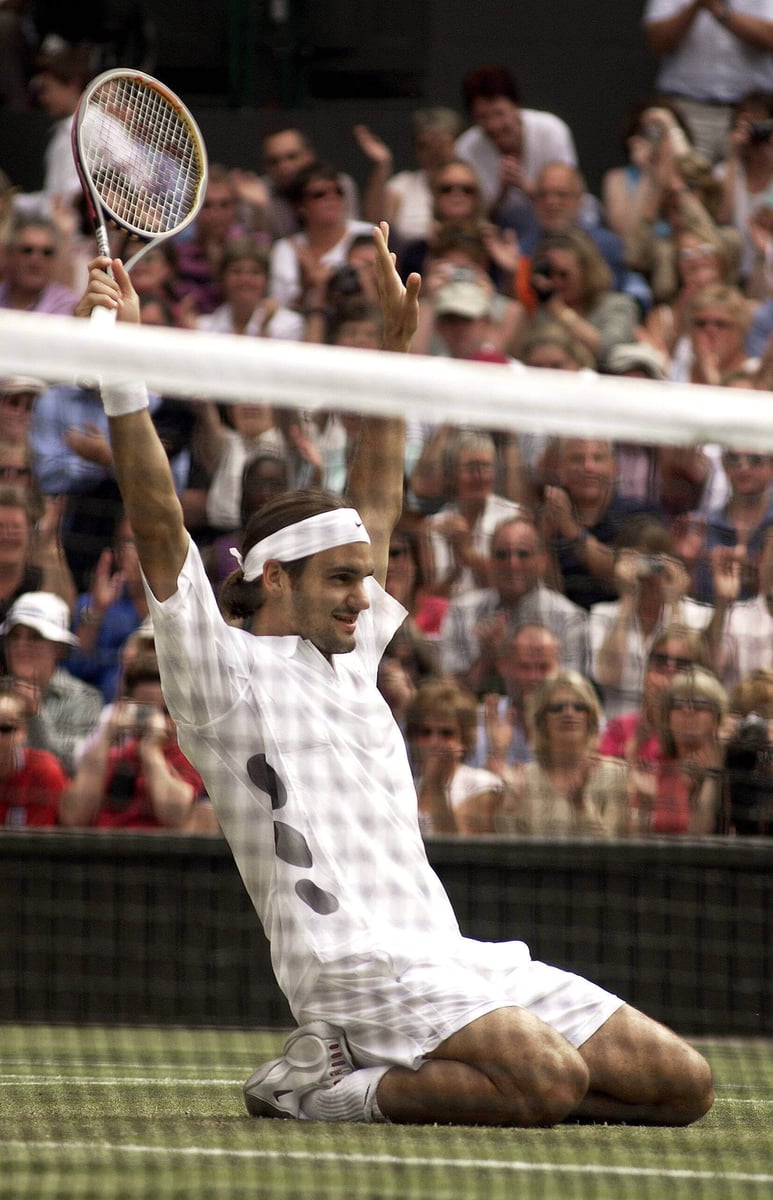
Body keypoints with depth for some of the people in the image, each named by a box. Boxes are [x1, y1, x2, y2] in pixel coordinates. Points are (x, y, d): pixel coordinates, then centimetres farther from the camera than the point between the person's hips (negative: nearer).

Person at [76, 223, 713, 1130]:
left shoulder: (348, 661, 23)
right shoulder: (226, 669, 3)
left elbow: (375, 508, 30)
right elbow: (160, 533, -8)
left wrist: (394, 341, 29)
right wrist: (121, 371, -16)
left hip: (460, 963, 9)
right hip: (361, 976, -9)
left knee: (684, 1085, -3)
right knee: (550, 1081, -32)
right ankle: (324, 1085, -10)